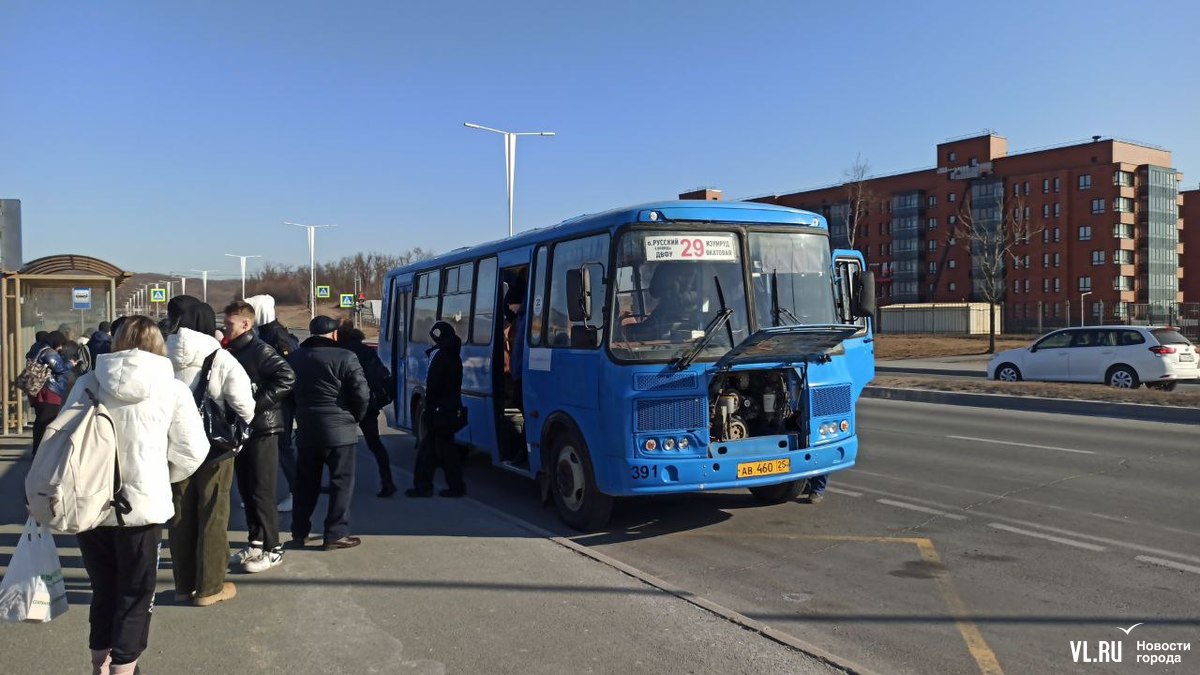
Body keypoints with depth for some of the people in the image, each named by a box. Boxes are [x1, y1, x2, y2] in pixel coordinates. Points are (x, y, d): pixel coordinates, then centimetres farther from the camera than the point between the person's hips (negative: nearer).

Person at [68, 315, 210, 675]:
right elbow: (192, 451, -3)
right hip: (141, 506, -3)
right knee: (134, 597, 11)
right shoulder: (172, 389, -7)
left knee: (103, 592, 20)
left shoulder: (87, 383, -2)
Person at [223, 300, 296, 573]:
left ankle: (272, 548, 7)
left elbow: (287, 378, -25)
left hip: (262, 430, -8)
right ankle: (256, 543, 25)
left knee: (262, 491, -3)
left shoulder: (260, 351, -13)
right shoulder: (232, 352, 12)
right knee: (246, 489, 14)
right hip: (241, 429, 8)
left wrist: (258, 403, -23)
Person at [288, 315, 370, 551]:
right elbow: (362, 393, -14)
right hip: (339, 429, -5)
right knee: (341, 482, 2)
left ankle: (299, 533, 21)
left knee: (305, 483, 15)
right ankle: (336, 535, 2)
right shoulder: (345, 358, -11)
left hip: (306, 429, 5)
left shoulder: (296, 357, 7)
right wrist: (356, 417, 3)